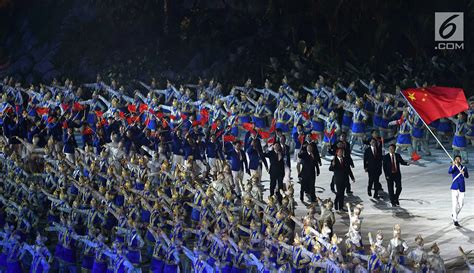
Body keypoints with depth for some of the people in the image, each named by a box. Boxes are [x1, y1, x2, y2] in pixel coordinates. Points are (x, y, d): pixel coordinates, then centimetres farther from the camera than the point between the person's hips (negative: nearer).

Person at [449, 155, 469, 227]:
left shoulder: (464, 168, 7)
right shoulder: (452, 167, -2)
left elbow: (467, 176, -5)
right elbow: (449, 172, -25)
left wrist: (464, 173, -28)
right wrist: (453, 166, -44)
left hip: (462, 188, 3)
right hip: (454, 188, -3)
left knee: (461, 204, 9)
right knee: (455, 204, -8)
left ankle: (454, 214, 36)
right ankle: (455, 220, -2)